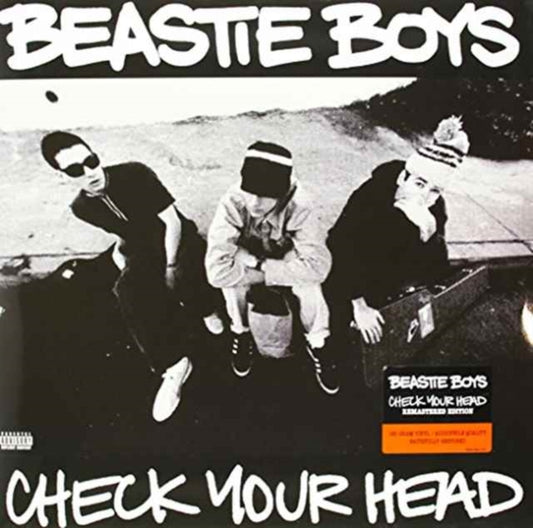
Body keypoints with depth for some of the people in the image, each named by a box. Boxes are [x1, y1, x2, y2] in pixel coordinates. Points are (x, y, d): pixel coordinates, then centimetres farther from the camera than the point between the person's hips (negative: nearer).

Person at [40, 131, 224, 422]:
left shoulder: (135, 174, -20)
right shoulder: (82, 207, -4)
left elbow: (172, 222, -18)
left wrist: (170, 268, -17)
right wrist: (120, 249, 4)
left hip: (177, 240, -2)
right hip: (142, 252, 3)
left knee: (184, 278, -31)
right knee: (129, 291, -28)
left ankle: (206, 309, 10)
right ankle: (171, 365, -19)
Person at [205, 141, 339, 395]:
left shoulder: (298, 207, -35)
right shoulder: (232, 204, -35)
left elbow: (318, 265, -42)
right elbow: (217, 271, -41)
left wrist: (262, 267, -37)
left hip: (286, 258, 0)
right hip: (248, 258, 0)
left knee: (309, 284, -30)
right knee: (231, 283, -31)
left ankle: (317, 344, -3)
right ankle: (241, 333, 0)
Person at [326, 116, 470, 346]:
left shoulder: (435, 209, -13)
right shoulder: (371, 194, -27)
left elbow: (436, 272, -17)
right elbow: (341, 246, -33)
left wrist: (428, 232, -36)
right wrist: (358, 304, -36)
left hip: (387, 283, 5)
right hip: (349, 279, -5)